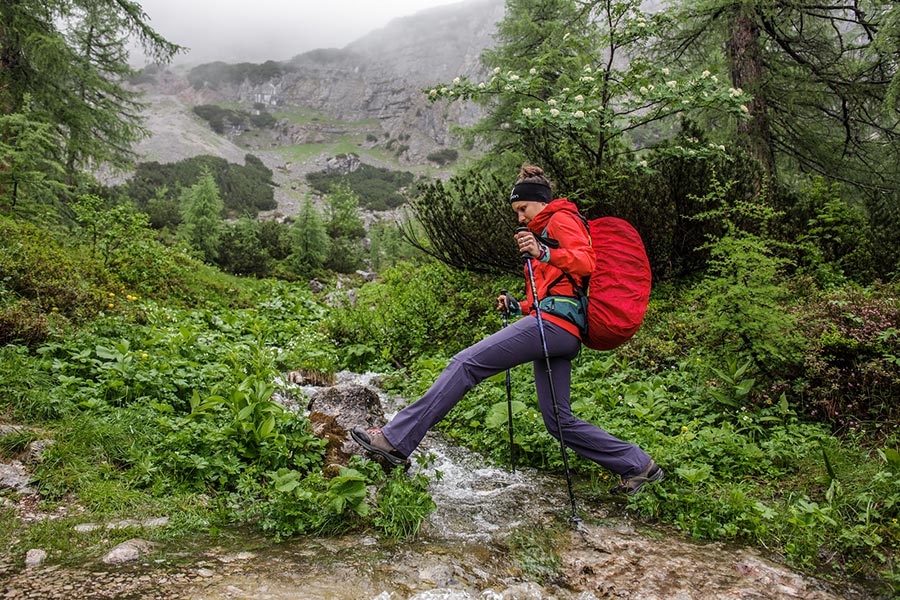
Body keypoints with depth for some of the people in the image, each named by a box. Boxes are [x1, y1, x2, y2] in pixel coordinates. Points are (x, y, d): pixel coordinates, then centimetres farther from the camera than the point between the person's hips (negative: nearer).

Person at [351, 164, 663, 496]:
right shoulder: (545, 232, 36)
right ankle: (637, 465, 13)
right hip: (564, 334, 11)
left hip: (554, 320, -11)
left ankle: (396, 439, -21)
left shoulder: (561, 218, 7)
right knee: (559, 422, 8)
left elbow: (587, 262, -11)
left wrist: (543, 253, -24)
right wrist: (517, 306, 22)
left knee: (465, 363, -17)